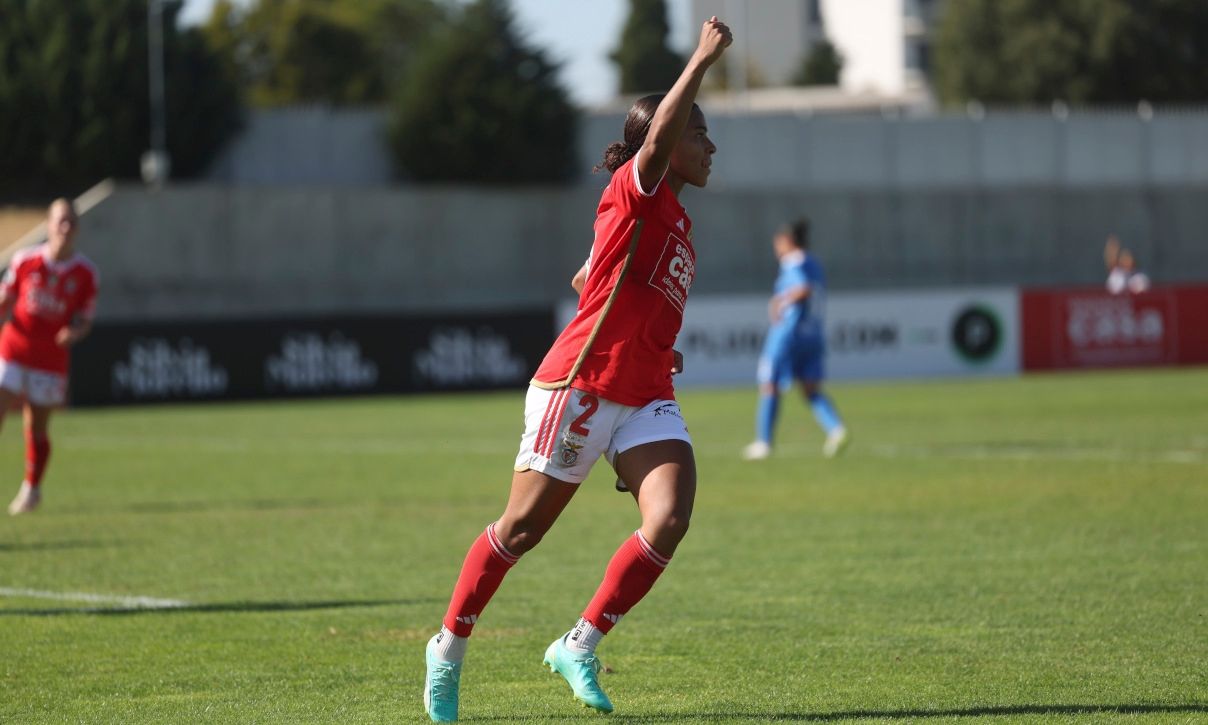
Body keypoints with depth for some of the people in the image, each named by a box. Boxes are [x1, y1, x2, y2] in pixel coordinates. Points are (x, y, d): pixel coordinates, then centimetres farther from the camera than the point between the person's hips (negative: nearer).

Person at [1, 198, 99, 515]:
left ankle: (32, 488, 27)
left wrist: (74, 332, -18)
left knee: (37, 428, 6)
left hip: (51, 357, 0)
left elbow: (84, 320, 3)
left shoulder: (85, 274, -1)